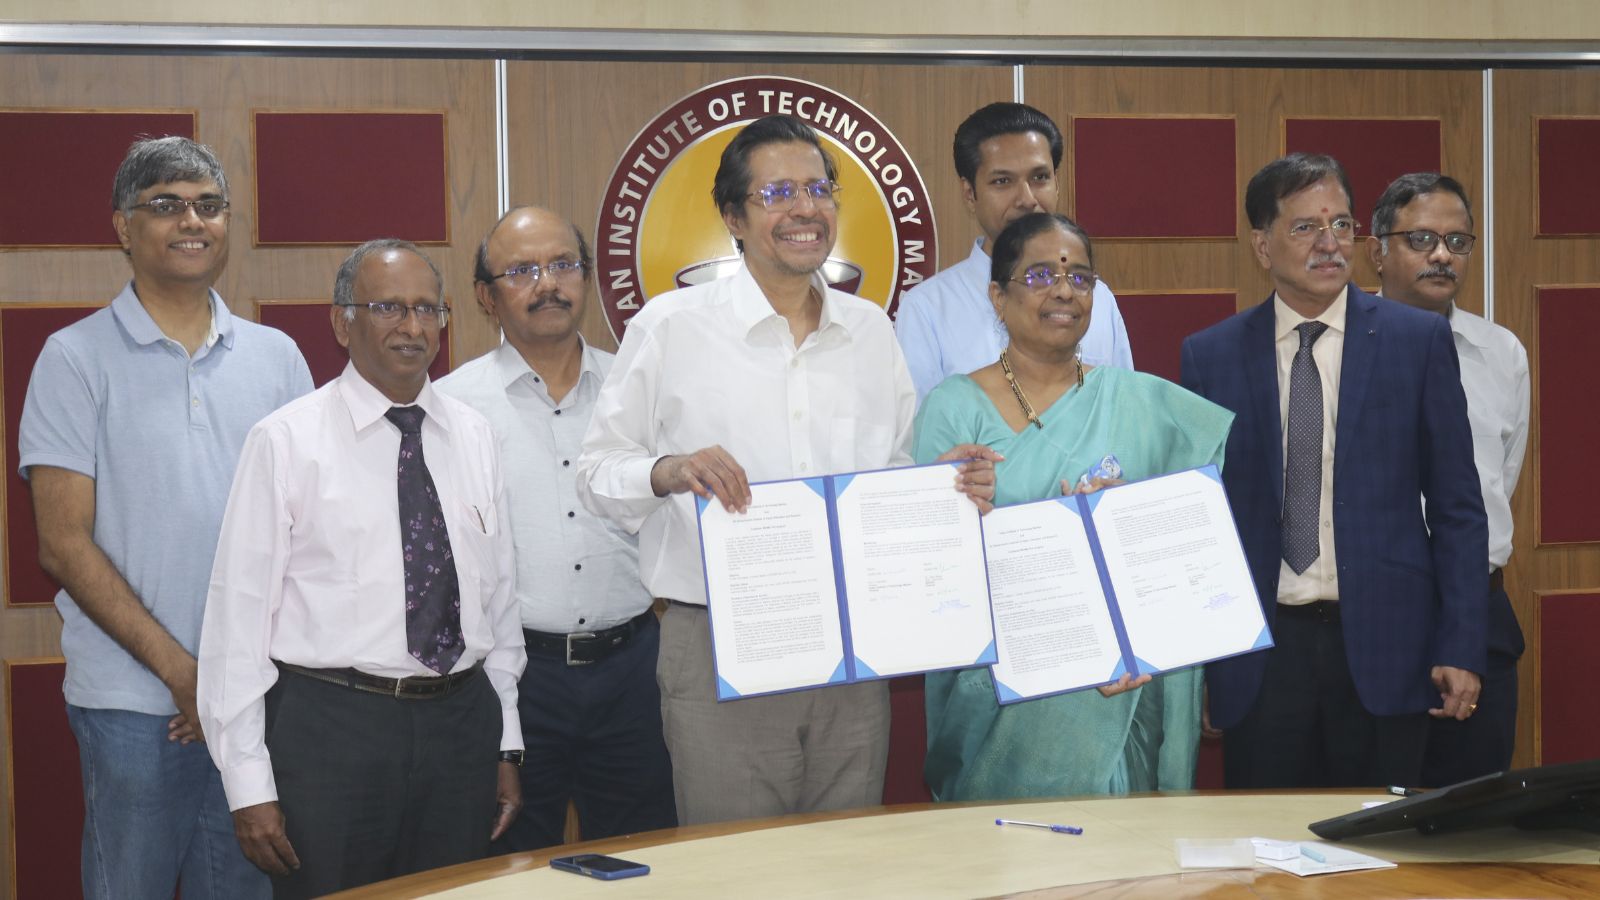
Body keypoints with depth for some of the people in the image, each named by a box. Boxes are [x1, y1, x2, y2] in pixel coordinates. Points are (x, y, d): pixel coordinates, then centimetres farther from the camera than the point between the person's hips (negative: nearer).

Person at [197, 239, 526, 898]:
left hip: (460, 720, 4)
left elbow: (499, 595, 13)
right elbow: (238, 611, -6)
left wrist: (506, 746, 11)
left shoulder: (474, 438, 9)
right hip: (330, 726, -4)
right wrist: (248, 785, -9)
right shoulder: (286, 441, -5)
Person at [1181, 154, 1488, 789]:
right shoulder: (1210, 356, 5)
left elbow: (1457, 509, 3)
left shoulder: (1419, 340, 3)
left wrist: (1461, 649, -3)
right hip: (1259, 655, 1)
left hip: (1381, 643, 0)